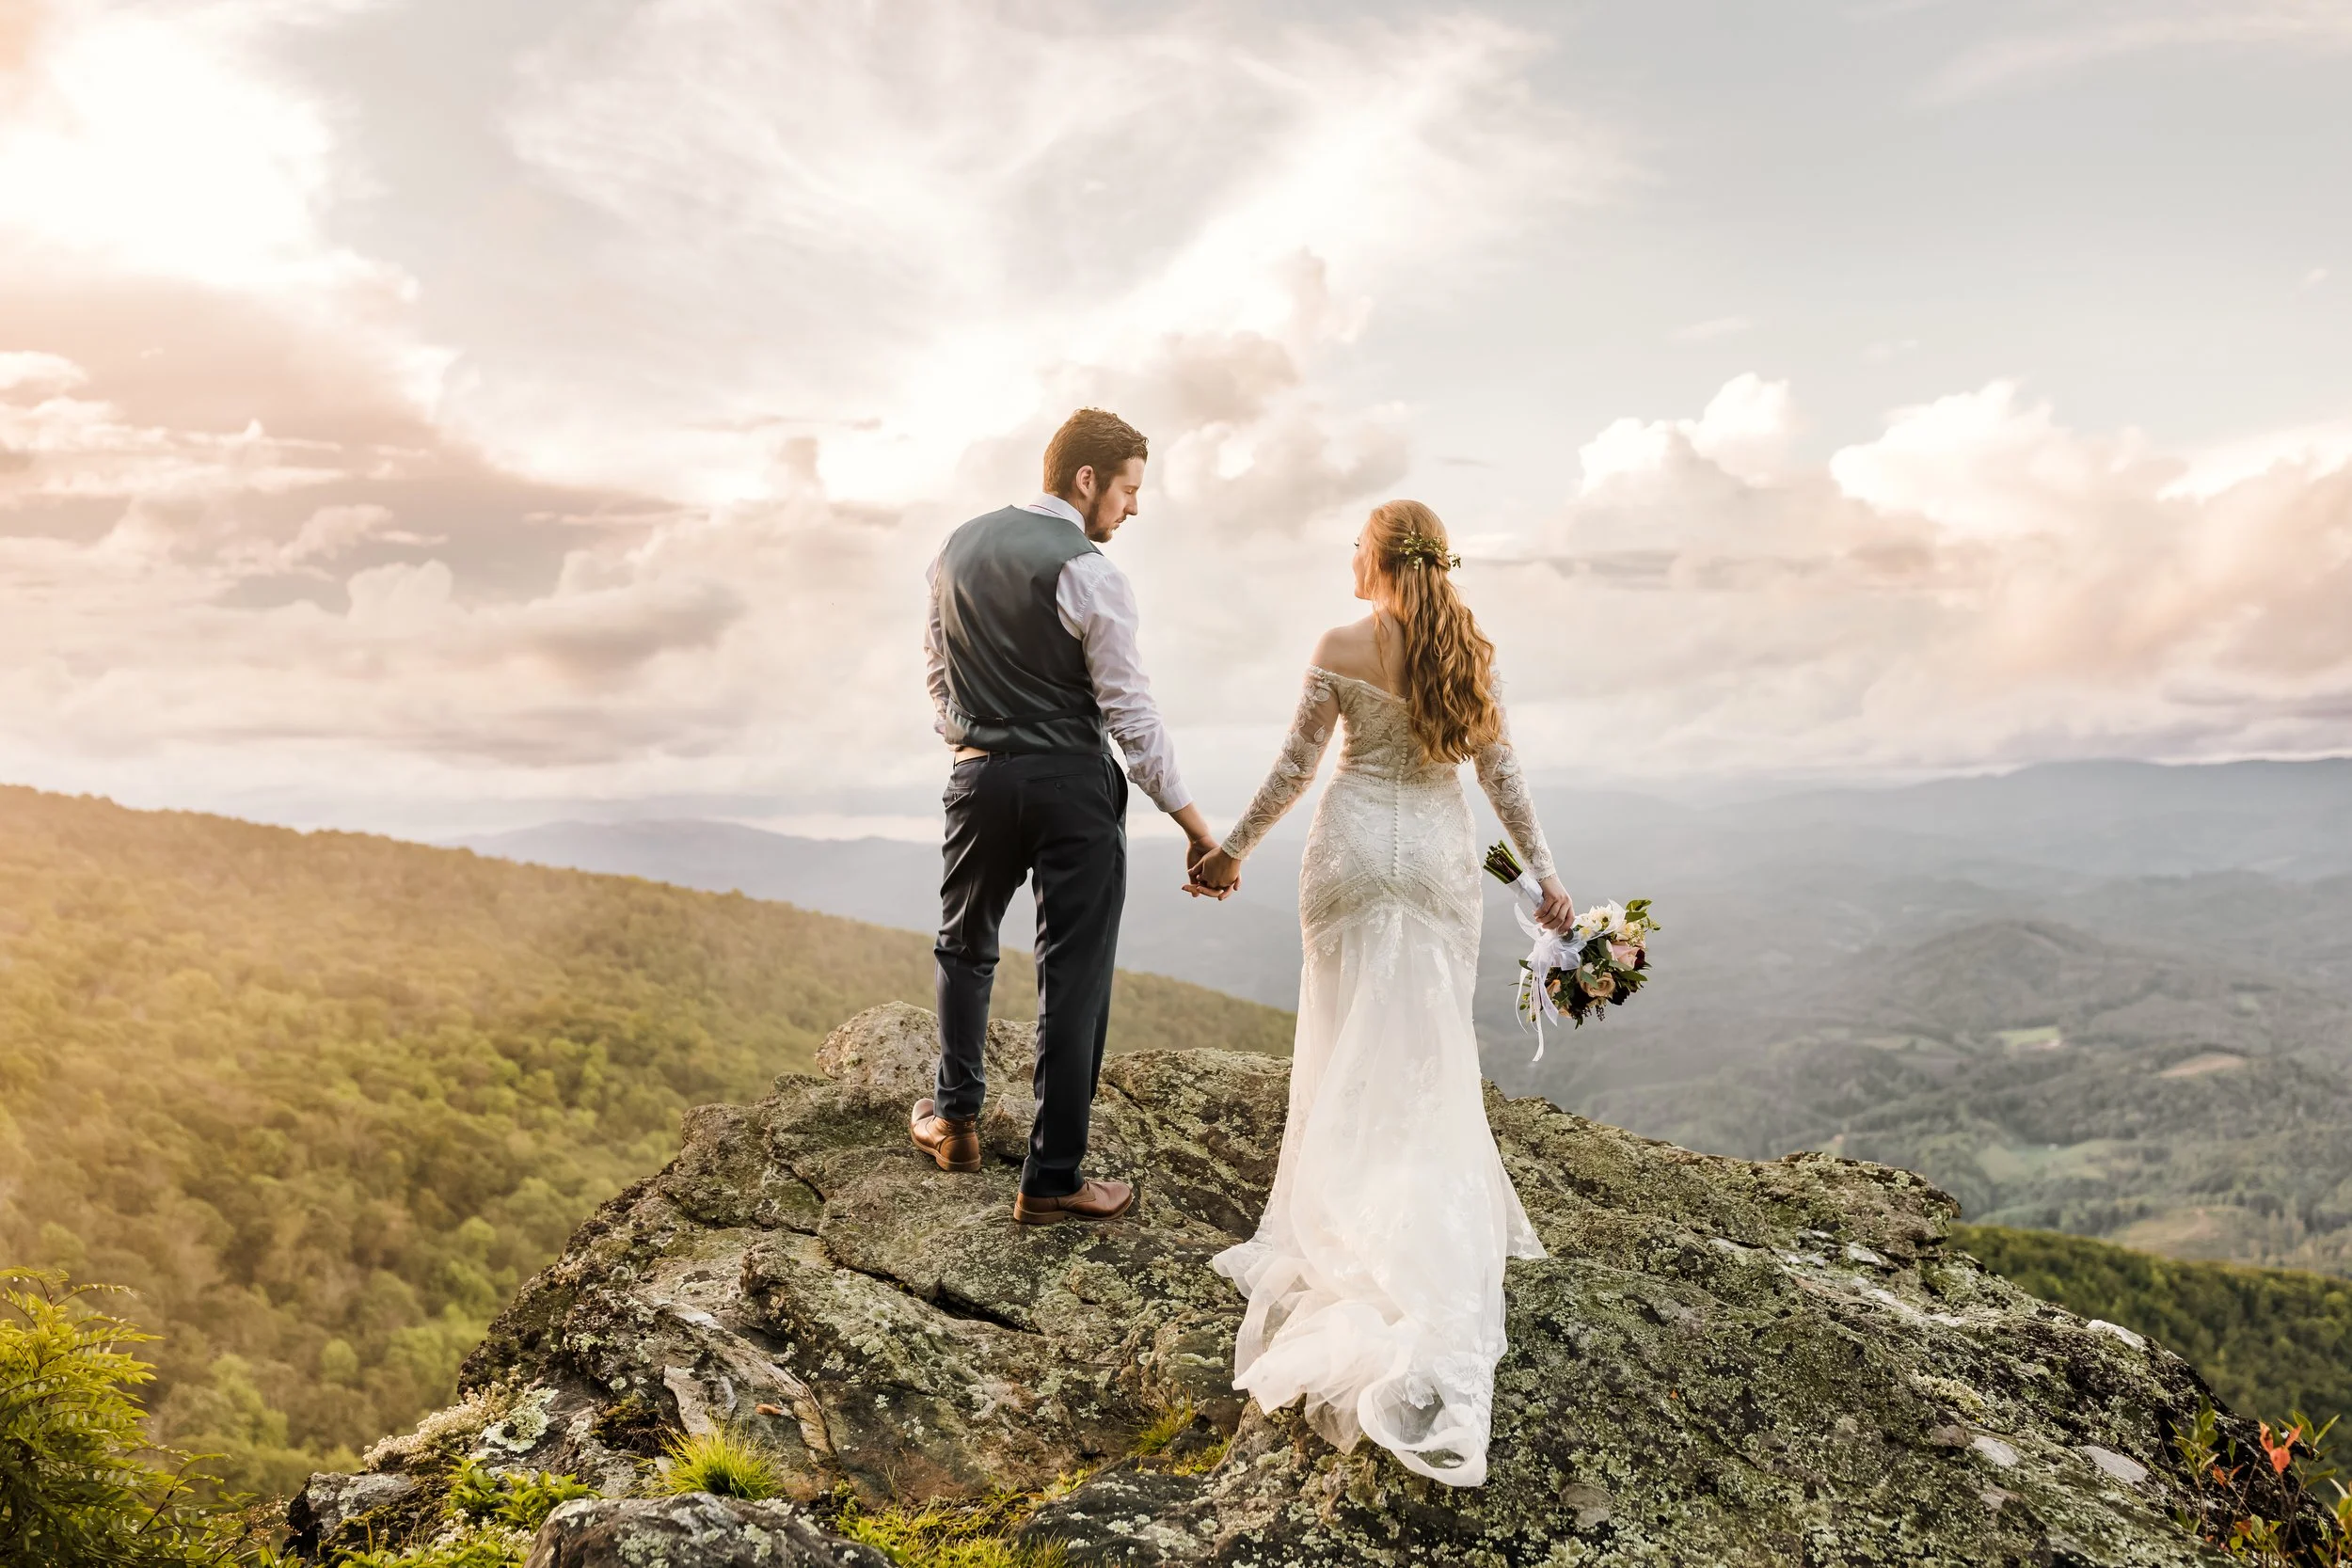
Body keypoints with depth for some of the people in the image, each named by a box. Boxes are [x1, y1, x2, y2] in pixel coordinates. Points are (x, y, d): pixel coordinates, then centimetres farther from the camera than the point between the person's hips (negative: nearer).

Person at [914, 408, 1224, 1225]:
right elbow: (1130, 712, -14)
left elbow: (935, 666, 14)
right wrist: (1191, 820, -9)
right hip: (1072, 783, -5)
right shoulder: (1090, 575, -14)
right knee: (1073, 976, 3)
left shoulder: (958, 547, 6)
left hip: (979, 777, 5)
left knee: (965, 945, 26)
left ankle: (955, 1117, 35)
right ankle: (1052, 1178, 9)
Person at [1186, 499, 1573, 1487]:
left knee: (1350, 1036, 8)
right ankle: (1439, 1215, 12)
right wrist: (1543, 875, 8)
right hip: (1439, 853, 2)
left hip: (1355, 848, -2)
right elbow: (1500, 773, 1)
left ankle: (1354, 1224, 12)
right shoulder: (1471, 651, 0)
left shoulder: (1341, 649, -8)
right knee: (1431, 1041, 10)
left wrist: (1231, 850, 6)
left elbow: (1296, 767, -5)